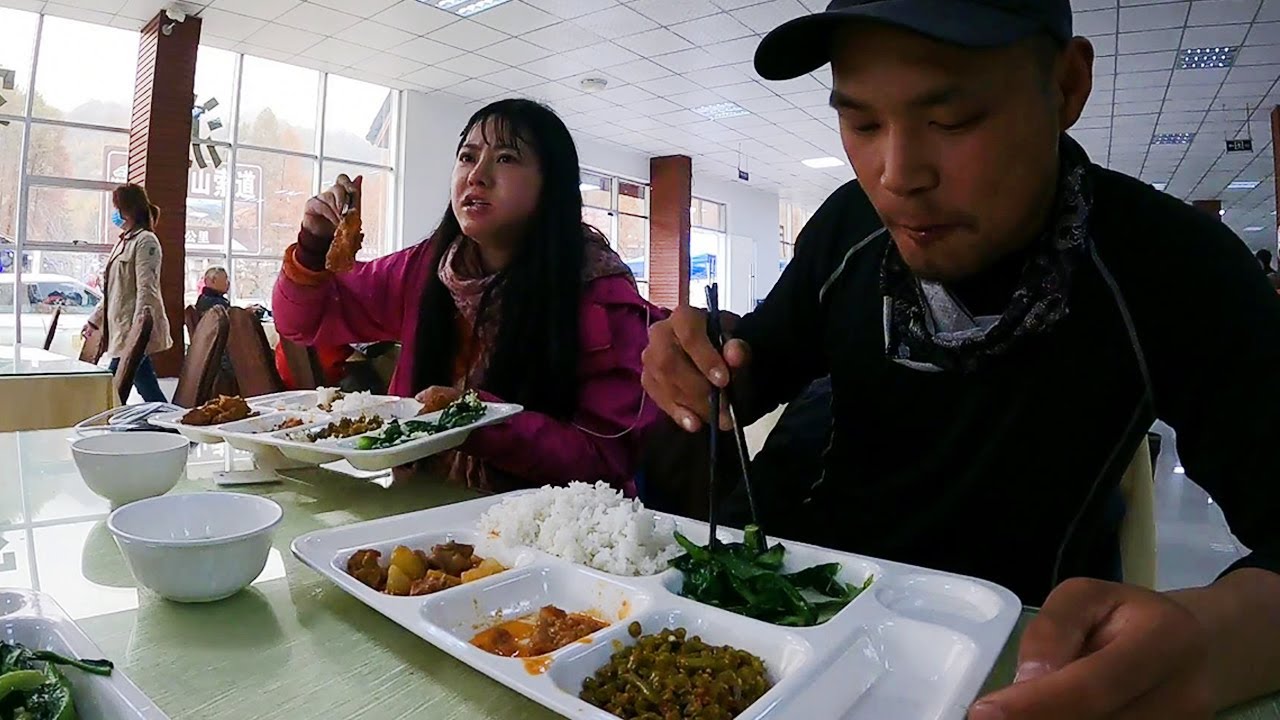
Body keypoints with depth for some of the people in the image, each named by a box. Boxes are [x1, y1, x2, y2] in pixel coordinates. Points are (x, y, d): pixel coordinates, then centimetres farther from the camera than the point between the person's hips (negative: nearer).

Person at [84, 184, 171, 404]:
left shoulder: (145, 241, -9)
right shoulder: (124, 241, 19)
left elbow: (146, 290, -17)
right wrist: (95, 320, 27)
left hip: (135, 331, -8)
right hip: (121, 329, 8)